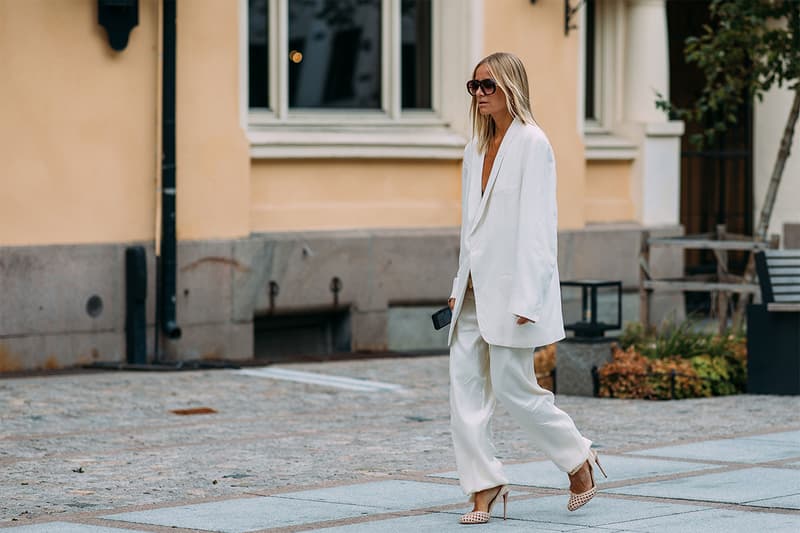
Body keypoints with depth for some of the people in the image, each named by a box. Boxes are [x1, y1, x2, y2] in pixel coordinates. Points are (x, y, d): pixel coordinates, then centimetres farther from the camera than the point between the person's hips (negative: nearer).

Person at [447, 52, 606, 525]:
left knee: (512, 387, -3)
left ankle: (579, 460, 17)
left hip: (512, 287, -8)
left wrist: (526, 297, -19)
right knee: (465, 386, 0)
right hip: (476, 288, 8)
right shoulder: (476, 149, 14)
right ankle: (484, 486, 5)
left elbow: (537, 224, -14)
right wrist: (461, 285, 13)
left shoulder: (532, 143, -9)